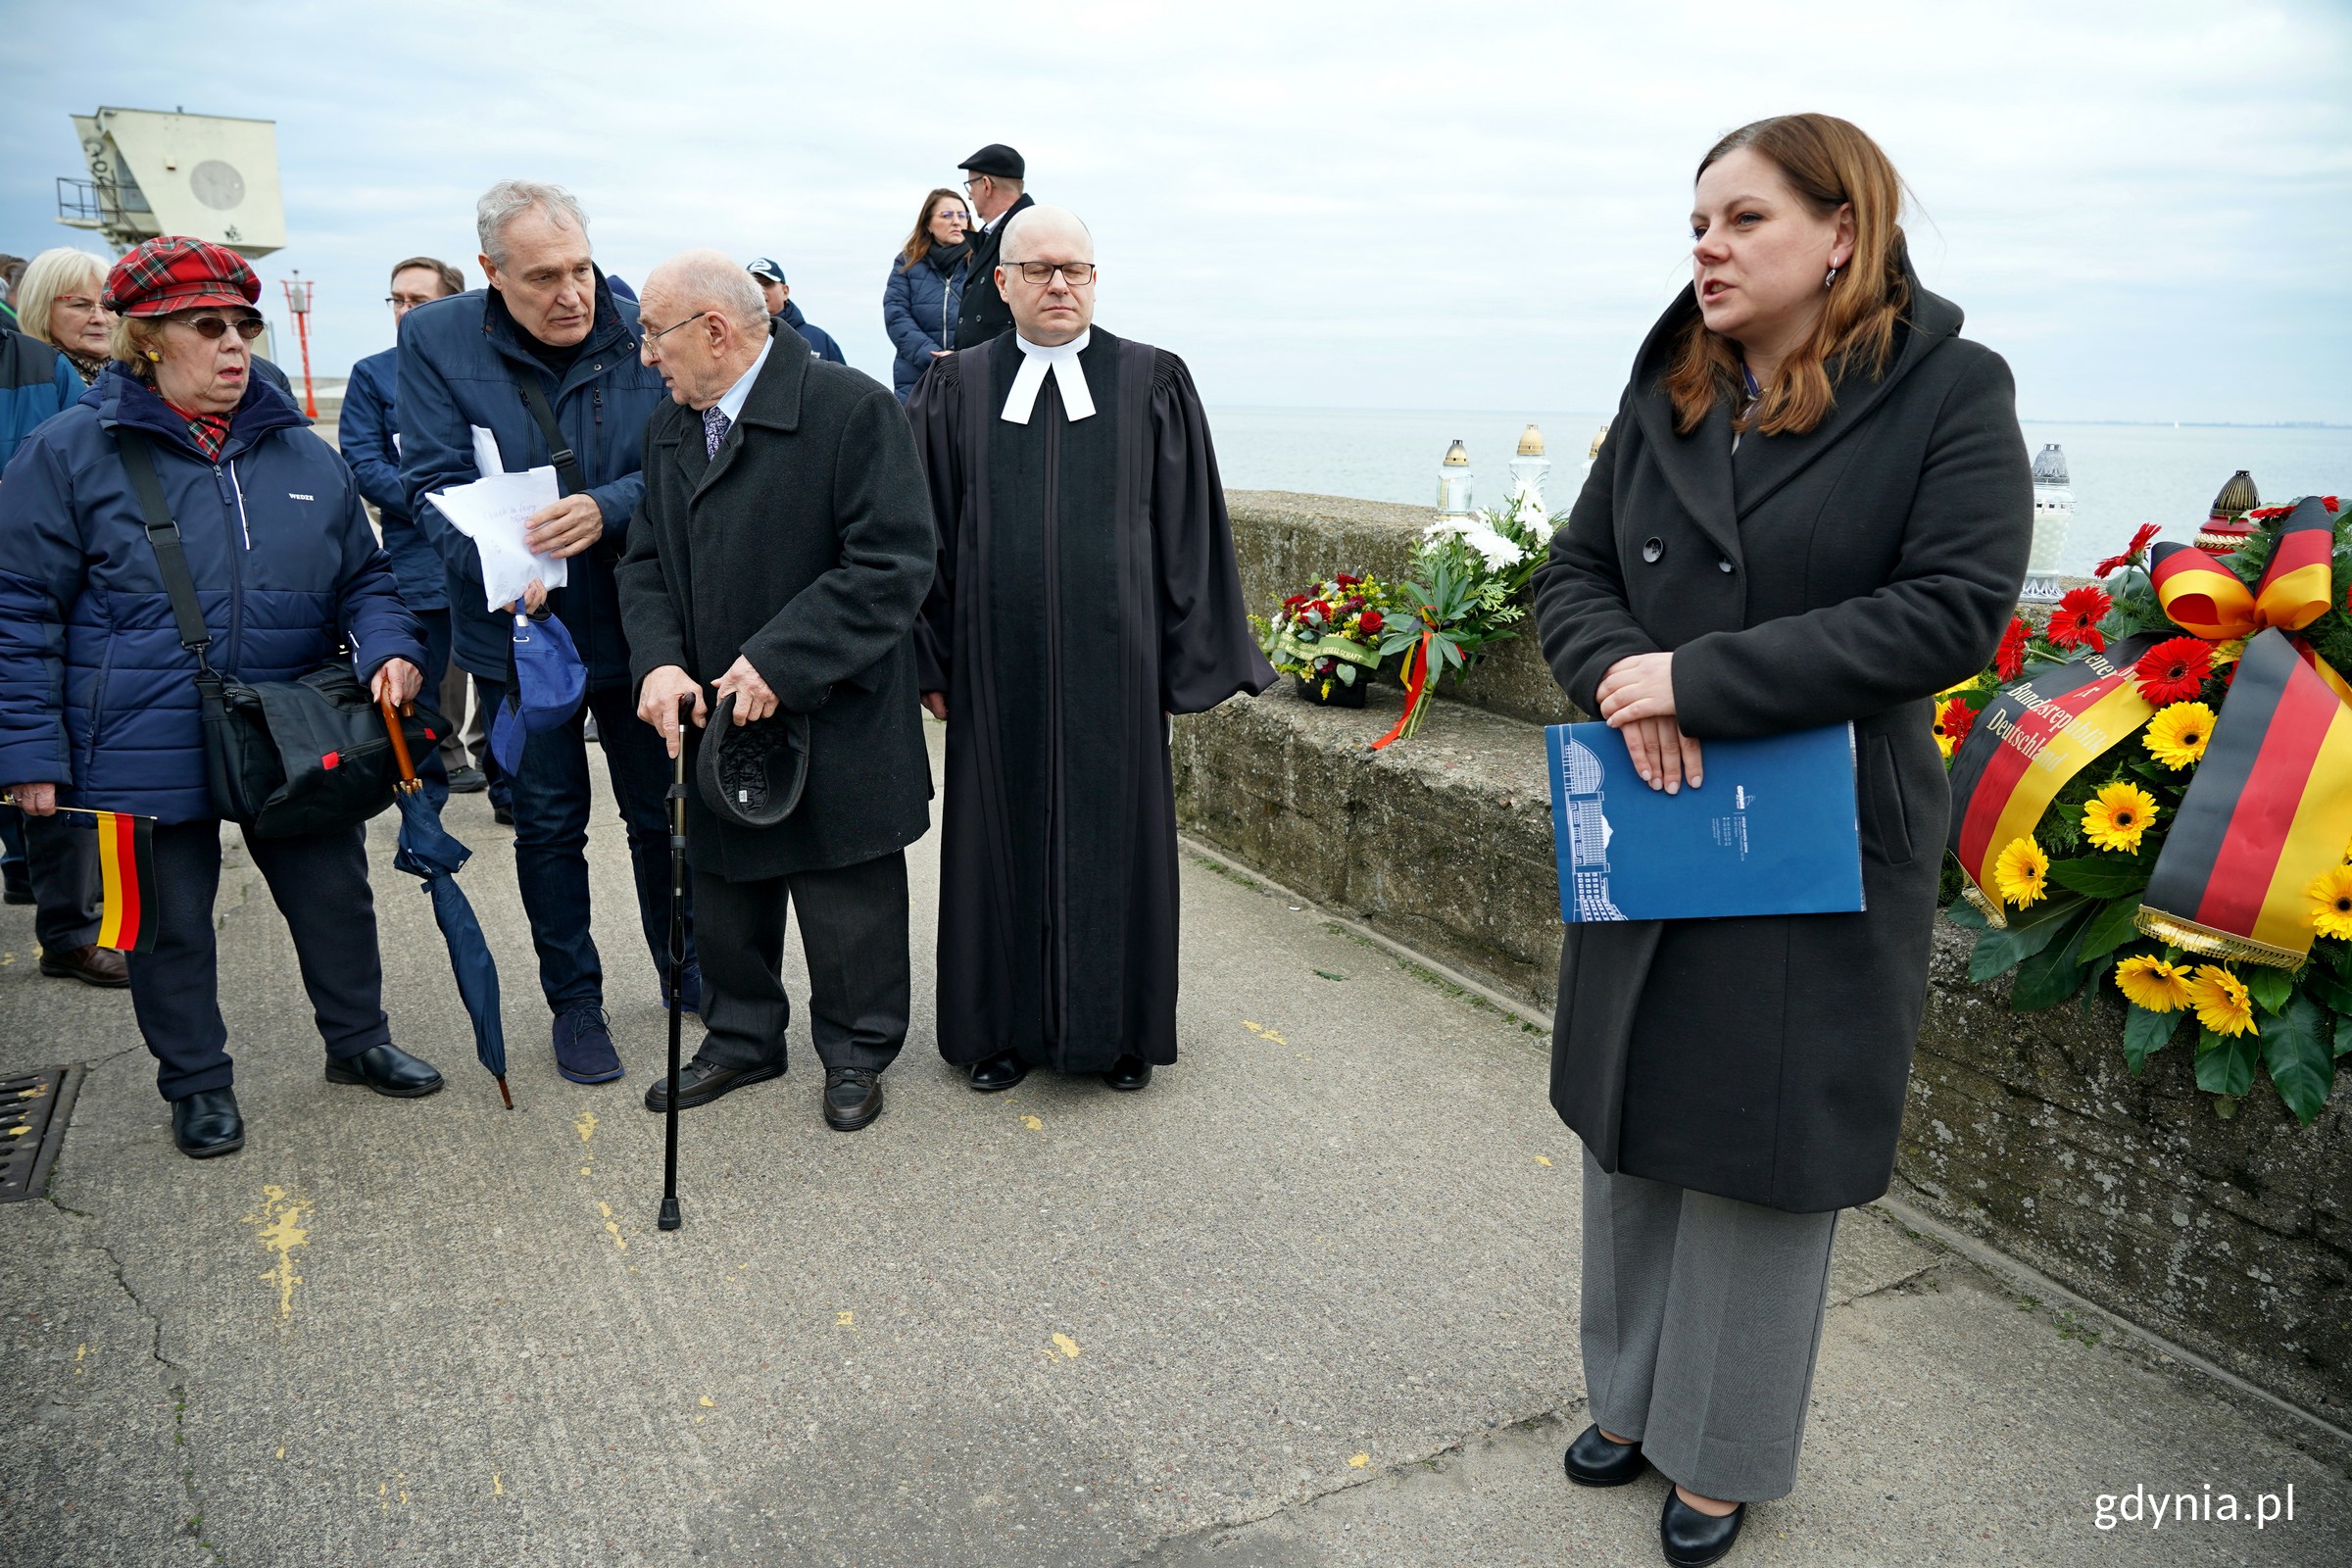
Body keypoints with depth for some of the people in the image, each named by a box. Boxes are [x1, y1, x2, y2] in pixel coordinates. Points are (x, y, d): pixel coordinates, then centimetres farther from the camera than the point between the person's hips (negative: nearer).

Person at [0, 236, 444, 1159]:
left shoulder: (300, 450, 6)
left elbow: (364, 578, 12)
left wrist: (390, 649, -10)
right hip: (148, 751, -3)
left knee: (335, 896, 14)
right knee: (172, 924, 11)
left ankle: (357, 1041, 36)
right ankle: (197, 1083, 31)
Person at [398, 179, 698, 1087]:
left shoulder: (642, 333, -9)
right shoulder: (436, 339, -8)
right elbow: (434, 483, -11)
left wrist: (606, 509, -29)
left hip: (637, 622, 0)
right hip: (519, 628, 0)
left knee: (661, 810, 14)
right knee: (547, 823, 12)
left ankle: (688, 973, 34)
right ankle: (573, 1001, 29)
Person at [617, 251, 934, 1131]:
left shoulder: (850, 410, -14)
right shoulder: (670, 430, 11)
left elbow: (892, 563, -21)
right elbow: (647, 564, 10)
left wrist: (779, 661, -25)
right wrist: (659, 663, -10)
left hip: (833, 721, -6)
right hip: (714, 722, 7)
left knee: (848, 909, 8)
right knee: (727, 895, 18)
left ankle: (856, 1053, 28)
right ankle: (742, 1040, 38)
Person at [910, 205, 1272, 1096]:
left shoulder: (1154, 385, 3)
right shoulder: (957, 390, 6)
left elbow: (1190, 529, 2)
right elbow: (926, 531, 7)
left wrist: (1193, 659, -1)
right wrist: (930, 660, 2)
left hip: (1114, 659, -1)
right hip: (999, 663, 1)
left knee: (1116, 829, 7)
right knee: (1005, 831, 8)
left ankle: (1119, 1029, 23)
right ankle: (1005, 1027, 24)